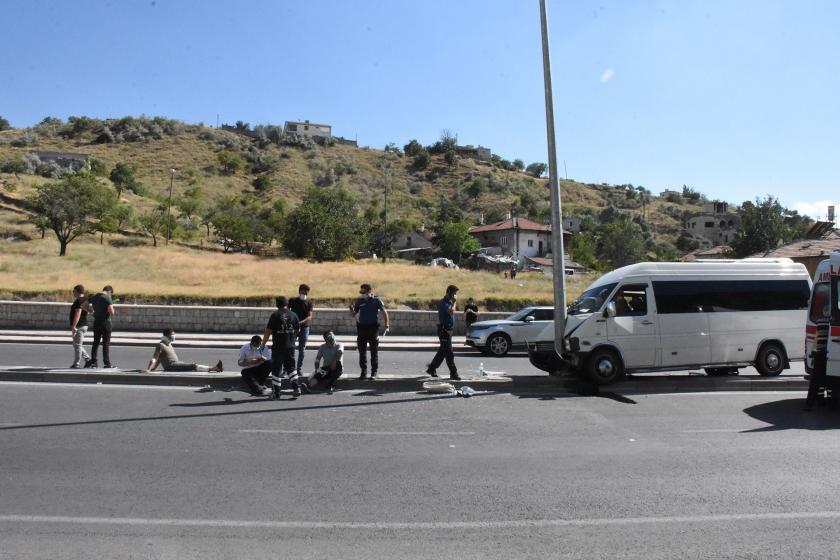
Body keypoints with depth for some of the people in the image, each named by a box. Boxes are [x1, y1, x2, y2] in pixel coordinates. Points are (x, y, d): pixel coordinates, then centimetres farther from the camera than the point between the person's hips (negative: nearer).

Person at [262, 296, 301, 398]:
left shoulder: (275, 315, -7)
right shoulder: (293, 315, 3)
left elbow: (268, 332, -9)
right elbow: (297, 331, 10)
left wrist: (263, 344, 1)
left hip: (278, 347, -3)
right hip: (290, 347, 3)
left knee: (276, 369, 6)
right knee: (291, 367, 15)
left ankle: (276, 393, 10)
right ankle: (296, 388, 6)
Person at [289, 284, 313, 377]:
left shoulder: (309, 302, -2)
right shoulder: (292, 301, -2)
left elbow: (310, 316, -9)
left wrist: (301, 322, -25)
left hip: (304, 328, 1)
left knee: (302, 350, 7)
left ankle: (299, 369, 16)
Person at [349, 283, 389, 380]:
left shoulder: (376, 300, -3)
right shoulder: (359, 301, 6)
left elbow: (384, 313, -3)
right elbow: (354, 314, 10)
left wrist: (387, 325, -11)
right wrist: (352, 309, -13)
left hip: (373, 327, -3)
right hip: (361, 327, 3)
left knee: (374, 351, 3)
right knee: (362, 351, 7)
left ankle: (374, 373, 11)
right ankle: (363, 372, 16)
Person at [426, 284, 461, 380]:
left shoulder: (449, 302, 16)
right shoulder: (443, 302, -15)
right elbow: (451, 312, -30)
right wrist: (454, 302, -19)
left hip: (449, 329, 10)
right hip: (444, 329, -10)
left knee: (442, 351, 16)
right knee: (449, 353, -7)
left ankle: (431, 368, 27)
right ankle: (453, 373, -5)